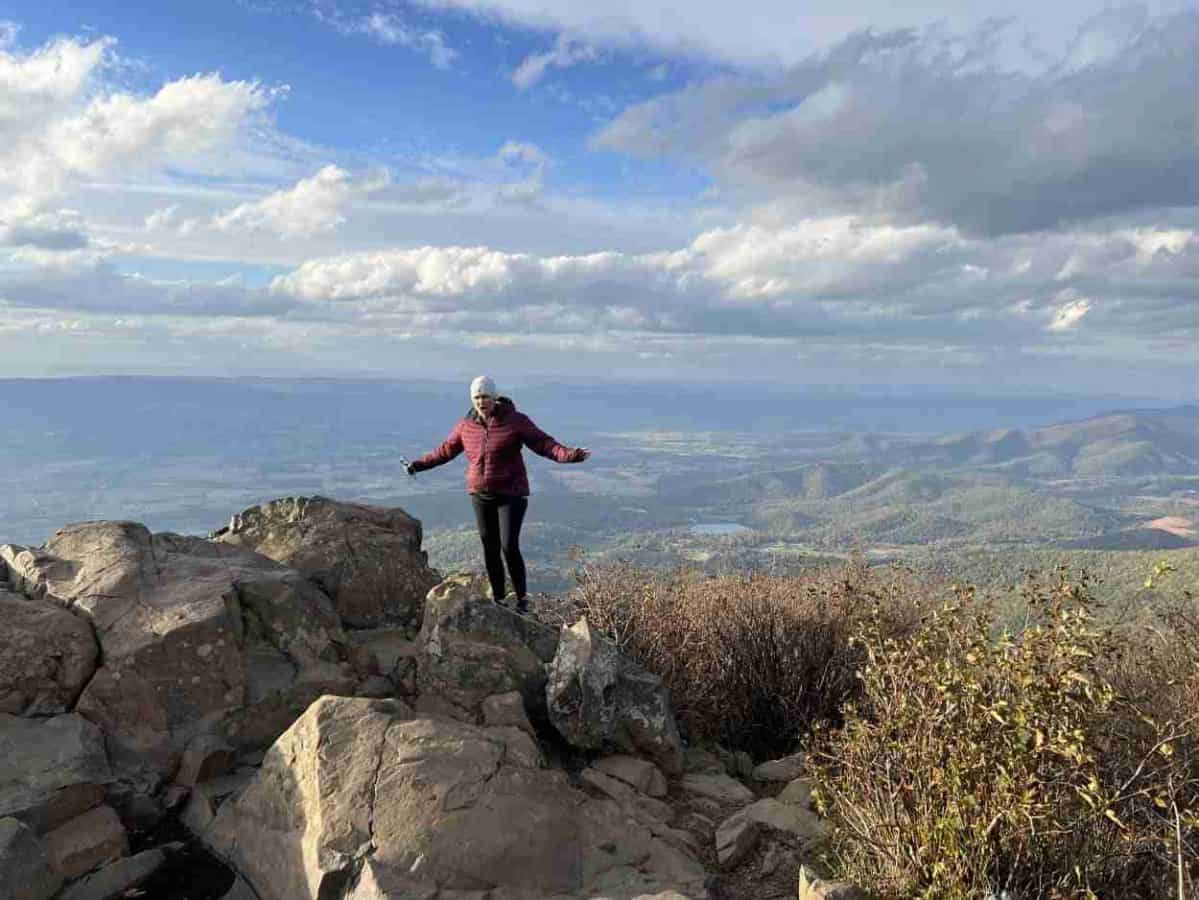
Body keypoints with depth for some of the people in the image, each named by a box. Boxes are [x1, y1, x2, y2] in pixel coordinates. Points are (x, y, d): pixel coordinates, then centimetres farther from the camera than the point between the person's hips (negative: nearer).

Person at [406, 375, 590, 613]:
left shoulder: (516, 421, -8)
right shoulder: (466, 425, 4)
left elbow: (544, 444, -13)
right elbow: (446, 450, 17)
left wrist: (570, 455, -29)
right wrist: (419, 464, 20)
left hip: (511, 494, -4)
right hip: (481, 496, 4)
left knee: (509, 547, -12)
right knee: (490, 549, 9)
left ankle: (522, 598, 4)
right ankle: (497, 599, 21)